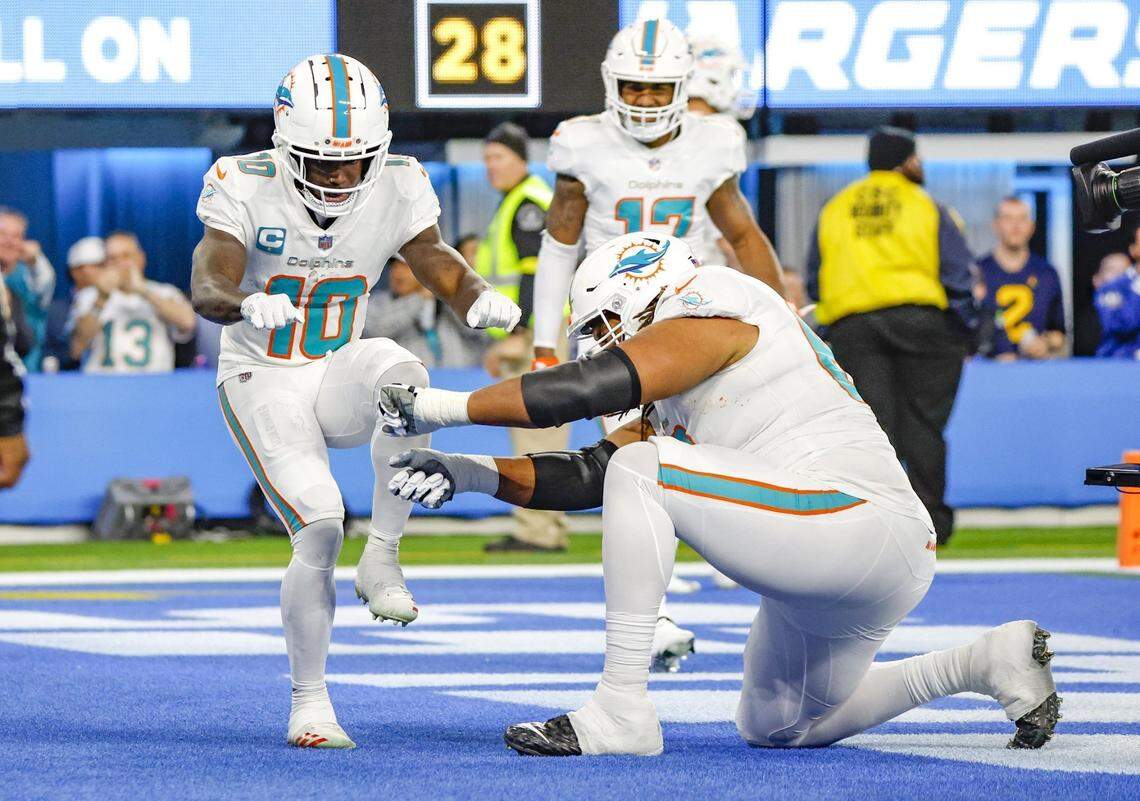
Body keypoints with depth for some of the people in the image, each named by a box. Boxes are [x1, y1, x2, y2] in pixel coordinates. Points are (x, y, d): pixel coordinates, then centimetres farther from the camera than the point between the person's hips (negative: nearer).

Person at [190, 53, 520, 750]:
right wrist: (248, 307, -51)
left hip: (337, 376, 3)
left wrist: (481, 298, -30)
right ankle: (310, 703, -4)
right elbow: (207, 289, -27)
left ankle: (383, 560, -21)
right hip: (263, 382, -3)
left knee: (402, 373, -34)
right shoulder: (245, 188, -16)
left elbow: (445, 272, -5)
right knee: (320, 525, -21)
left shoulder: (396, 191, -7)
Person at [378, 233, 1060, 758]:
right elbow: (588, 477, 21)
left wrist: (445, 407, -10)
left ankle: (620, 710, -18)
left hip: (862, 519, -11)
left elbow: (591, 387, -16)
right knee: (775, 726, 24)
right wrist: (467, 473, 11)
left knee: (640, 471, -17)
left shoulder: (712, 313, -5)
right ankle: (987, 661, 22)